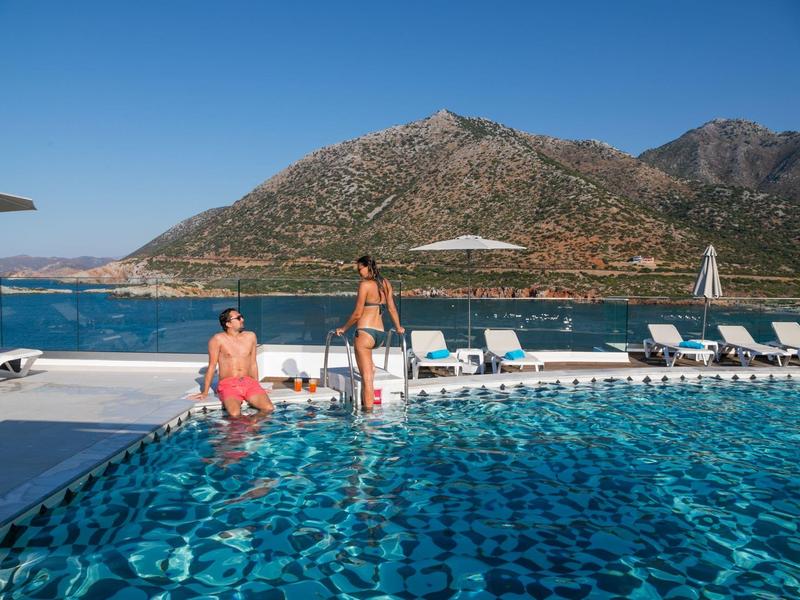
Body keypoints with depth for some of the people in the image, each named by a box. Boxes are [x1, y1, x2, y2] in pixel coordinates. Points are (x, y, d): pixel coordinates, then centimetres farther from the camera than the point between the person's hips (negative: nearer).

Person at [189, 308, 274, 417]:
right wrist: (205, 393, 5)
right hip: (228, 384, -4)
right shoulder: (218, 339, -1)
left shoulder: (250, 337, 12)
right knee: (235, 414, -32)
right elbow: (212, 366, 3)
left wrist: (257, 387, 20)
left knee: (269, 409, -21)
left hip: (249, 382, 4)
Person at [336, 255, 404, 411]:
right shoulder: (386, 284, 10)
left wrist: (343, 328, 5)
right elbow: (392, 308, 16)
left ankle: (368, 408, 1)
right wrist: (398, 327, 29)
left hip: (365, 332, -7)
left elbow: (357, 313, -9)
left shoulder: (365, 284, -8)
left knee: (366, 376, -2)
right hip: (381, 335, 7)